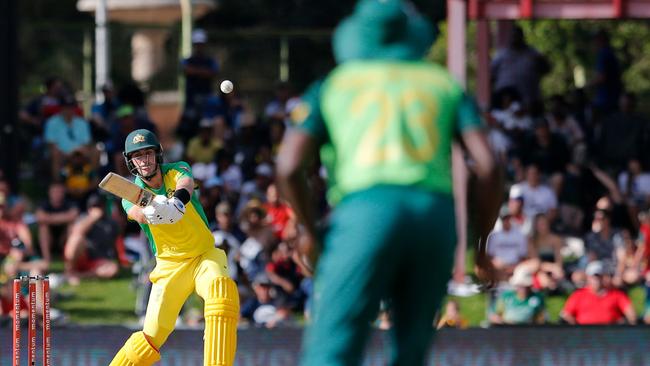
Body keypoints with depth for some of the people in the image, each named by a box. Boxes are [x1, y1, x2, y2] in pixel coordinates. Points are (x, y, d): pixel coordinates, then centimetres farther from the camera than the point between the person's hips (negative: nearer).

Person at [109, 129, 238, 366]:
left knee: (221, 286, -34)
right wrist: (151, 212, -56)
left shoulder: (176, 171, -6)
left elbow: (186, 183, -32)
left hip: (205, 255, -1)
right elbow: (137, 213, -31)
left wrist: (178, 199, -57)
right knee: (154, 333, -8)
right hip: (169, 265, 1)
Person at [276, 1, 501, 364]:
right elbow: (487, 166, 10)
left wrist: (309, 231, 23)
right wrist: (481, 244, 20)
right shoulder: (444, 85, 23)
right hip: (437, 213, 2)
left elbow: (290, 167, 7)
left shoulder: (331, 86, 20)